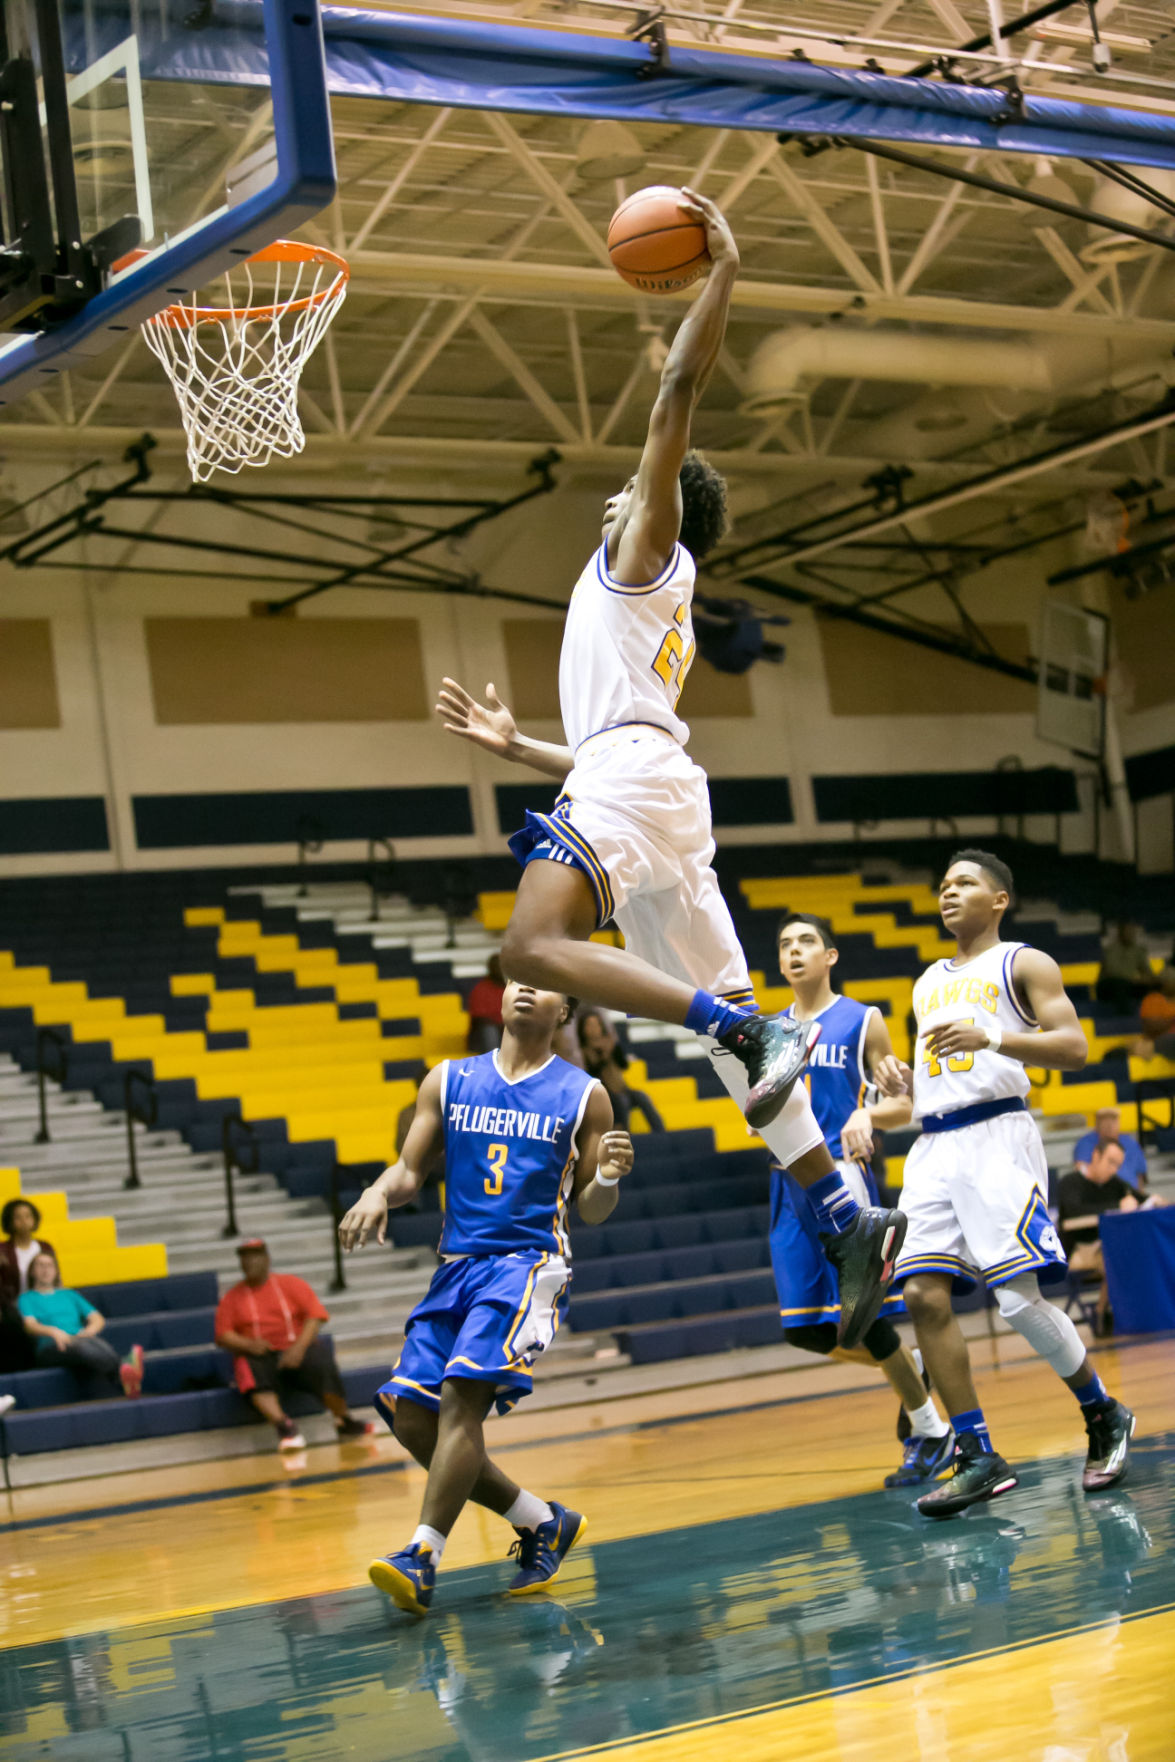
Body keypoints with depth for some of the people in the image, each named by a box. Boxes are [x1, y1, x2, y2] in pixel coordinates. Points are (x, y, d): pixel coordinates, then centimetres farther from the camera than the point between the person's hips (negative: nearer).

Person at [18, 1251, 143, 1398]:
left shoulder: (69, 1294, 33)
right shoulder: (27, 1298, 21)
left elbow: (98, 1319, 21)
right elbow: (30, 1325, 0)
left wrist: (88, 1331, -4)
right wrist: (53, 1331, -22)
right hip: (51, 1348, -4)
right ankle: (124, 1367, -71)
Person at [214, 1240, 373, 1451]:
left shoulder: (291, 1283, 11)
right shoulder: (231, 1297, 14)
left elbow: (315, 1315, 0)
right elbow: (222, 1335, 5)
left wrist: (299, 1346, -16)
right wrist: (248, 1344, -16)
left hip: (298, 1351, 0)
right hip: (260, 1356, 0)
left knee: (321, 1364, -32)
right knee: (253, 1376, -36)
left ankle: (344, 1421, -14)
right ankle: (283, 1425, -47)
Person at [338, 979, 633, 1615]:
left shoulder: (583, 1095, 3)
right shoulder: (448, 1081, 12)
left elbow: (590, 1211, 7)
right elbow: (411, 1169, 12)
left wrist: (607, 1177, -16)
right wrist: (378, 1194, -10)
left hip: (529, 1261, -5)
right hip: (458, 1265, 5)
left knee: (462, 1393, -24)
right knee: (409, 1414, -3)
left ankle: (423, 1555, -24)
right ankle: (544, 1523, 12)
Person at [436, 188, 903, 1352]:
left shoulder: (649, 551, 12)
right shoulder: (650, 611, 34)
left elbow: (680, 389, 0)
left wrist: (722, 271, 2)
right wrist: (513, 745, 43)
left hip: (631, 777, -9)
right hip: (634, 783, 9)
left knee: (534, 946, -28)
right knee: (727, 1020, 2)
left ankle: (747, 1028, -39)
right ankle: (848, 1220, -6)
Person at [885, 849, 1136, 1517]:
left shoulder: (1024, 964, 5)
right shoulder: (929, 982, 25)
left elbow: (1074, 1047, -8)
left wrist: (990, 1037, -21)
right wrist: (902, 1082, 8)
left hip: (996, 1133, -7)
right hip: (934, 1146, 7)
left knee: (1019, 1296, -13)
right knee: (925, 1297, -7)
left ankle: (1106, 1417, 9)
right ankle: (979, 1460, -3)